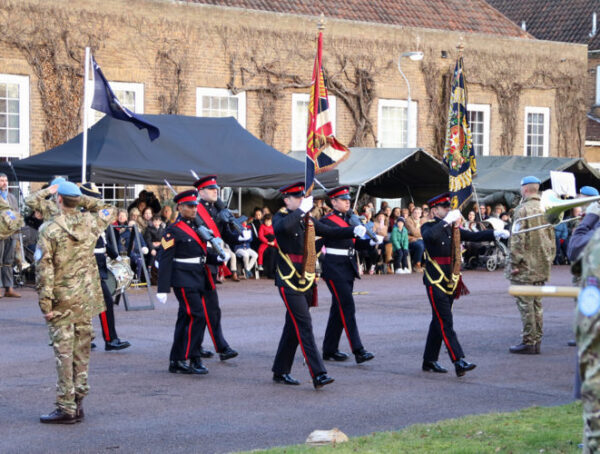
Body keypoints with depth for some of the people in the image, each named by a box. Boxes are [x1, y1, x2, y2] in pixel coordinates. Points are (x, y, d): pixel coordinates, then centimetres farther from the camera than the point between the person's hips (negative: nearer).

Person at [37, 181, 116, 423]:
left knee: (64, 353, -2)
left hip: (62, 302, -4)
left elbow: (45, 270, -14)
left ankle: (66, 408, -3)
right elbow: (107, 210, 23)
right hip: (87, 300, 4)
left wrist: (45, 303, -10)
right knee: (81, 351, 11)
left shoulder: (49, 231, -11)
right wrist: (82, 199, 15)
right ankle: (78, 403, 15)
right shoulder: (91, 223, 0)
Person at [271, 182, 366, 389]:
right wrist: (301, 210, -25)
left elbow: (330, 232, 14)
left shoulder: (307, 220, 13)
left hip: (306, 281, 7)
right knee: (304, 326, -12)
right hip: (290, 282, -7)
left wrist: (353, 231, -1)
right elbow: (283, 227, -32)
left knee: (294, 327, 13)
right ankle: (318, 374, -15)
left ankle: (281, 371, 23)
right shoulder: (280, 217, -8)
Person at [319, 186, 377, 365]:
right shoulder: (327, 221, -7)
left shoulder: (350, 219, 15)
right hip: (334, 267, -8)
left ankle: (330, 350, 19)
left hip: (348, 268, 8)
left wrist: (372, 242, 0)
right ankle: (358, 351, -15)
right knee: (347, 308, -12)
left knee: (339, 309, 11)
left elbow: (356, 243, 16)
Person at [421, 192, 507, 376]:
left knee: (439, 322, 12)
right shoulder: (428, 227, -7)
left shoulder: (451, 228, 13)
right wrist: (446, 220, -31)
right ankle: (459, 361, -17)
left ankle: (430, 361, 20)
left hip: (449, 283, 7)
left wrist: (495, 234, -4)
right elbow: (429, 236, -31)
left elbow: (473, 236, 8)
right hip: (435, 283, -7)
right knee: (445, 322, -11)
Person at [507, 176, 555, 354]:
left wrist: (514, 263, -13)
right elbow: (552, 237, 15)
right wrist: (549, 258, 22)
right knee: (537, 303, 13)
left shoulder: (523, 210, -13)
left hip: (525, 267, -7)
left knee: (525, 304, -4)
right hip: (542, 266, 7)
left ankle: (528, 342, -3)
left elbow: (518, 238, -17)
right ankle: (537, 341, 17)